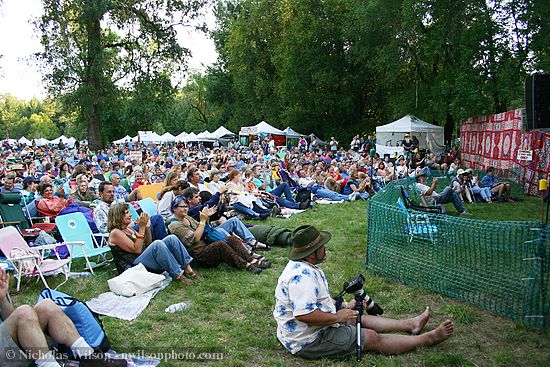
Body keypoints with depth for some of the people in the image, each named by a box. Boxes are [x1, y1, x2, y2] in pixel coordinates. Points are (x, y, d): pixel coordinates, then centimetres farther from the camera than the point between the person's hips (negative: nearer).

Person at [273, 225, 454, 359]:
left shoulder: (302, 267, 6)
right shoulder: (301, 276, -30)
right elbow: (304, 314, -37)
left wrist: (344, 307, 10)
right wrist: (337, 317, -23)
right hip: (308, 342, -10)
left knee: (360, 319, 16)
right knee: (371, 338, -3)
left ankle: (410, 324, 31)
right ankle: (428, 339, 10)